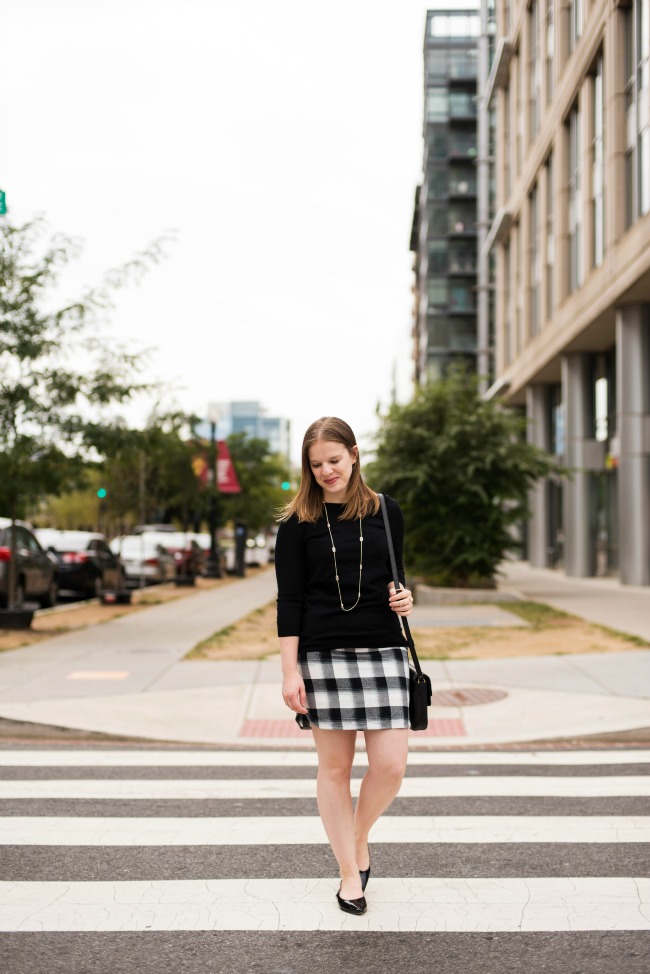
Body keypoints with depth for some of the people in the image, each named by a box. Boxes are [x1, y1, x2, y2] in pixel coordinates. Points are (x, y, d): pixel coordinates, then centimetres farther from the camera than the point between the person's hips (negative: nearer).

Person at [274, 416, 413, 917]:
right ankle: (350, 870, 19)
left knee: (391, 765, -4)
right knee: (335, 766, 4)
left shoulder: (386, 512, 8)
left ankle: (360, 837, 25)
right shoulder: (298, 522, 2)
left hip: (383, 650, 2)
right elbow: (290, 599, -1)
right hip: (323, 653, -2)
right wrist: (290, 670, -6)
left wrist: (404, 597, -3)